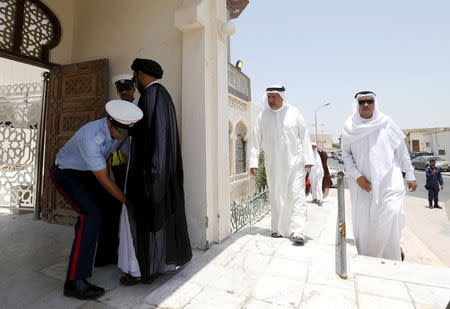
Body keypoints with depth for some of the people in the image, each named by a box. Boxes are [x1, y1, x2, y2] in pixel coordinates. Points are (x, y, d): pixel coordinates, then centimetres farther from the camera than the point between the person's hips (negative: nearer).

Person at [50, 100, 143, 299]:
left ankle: (106, 253, 34)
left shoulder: (119, 129, -16)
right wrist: (126, 201, -22)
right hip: (65, 173, -8)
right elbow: (103, 179, -30)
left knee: (109, 207, 11)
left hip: (86, 172, 8)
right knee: (91, 214, -24)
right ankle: (74, 281, -16)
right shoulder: (91, 138, -38)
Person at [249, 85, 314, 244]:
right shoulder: (263, 116, 4)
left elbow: (304, 136, 2)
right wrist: (253, 162, 0)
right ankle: (278, 228, 22)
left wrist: (308, 159, -2)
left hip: (294, 162, -2)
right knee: (275, 196, 8)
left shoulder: (293, 113, 0)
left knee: (297, 195, -6)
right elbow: (256, 141, 5)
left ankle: (297, 231, -2)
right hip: (273, 164, 2)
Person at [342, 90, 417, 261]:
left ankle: (393, 256, 16)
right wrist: (357, 176, -6)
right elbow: (346, 154, 4)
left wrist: (410, 175, 6)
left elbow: (402, 151, 5)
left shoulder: (386, 123, -1)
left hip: (388, 181, -1)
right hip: (363, 184, 1)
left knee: (390, 217, -13)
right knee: (364, 223, 5)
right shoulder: (350, 127, 0)